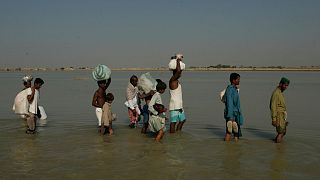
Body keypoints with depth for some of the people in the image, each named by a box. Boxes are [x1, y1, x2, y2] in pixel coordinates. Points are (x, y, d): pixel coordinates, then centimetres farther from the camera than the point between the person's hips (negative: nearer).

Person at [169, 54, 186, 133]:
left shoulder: (176, 80, 12)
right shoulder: (172, 81, -14)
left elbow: (179, 71, 25)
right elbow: (178, 71, -29)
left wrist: (179, 61, 13)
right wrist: (178, 61, -16)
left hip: (179, 105, 10)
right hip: (174, 106, -10)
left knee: (182, 119, 18)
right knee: (173, 121, -7)